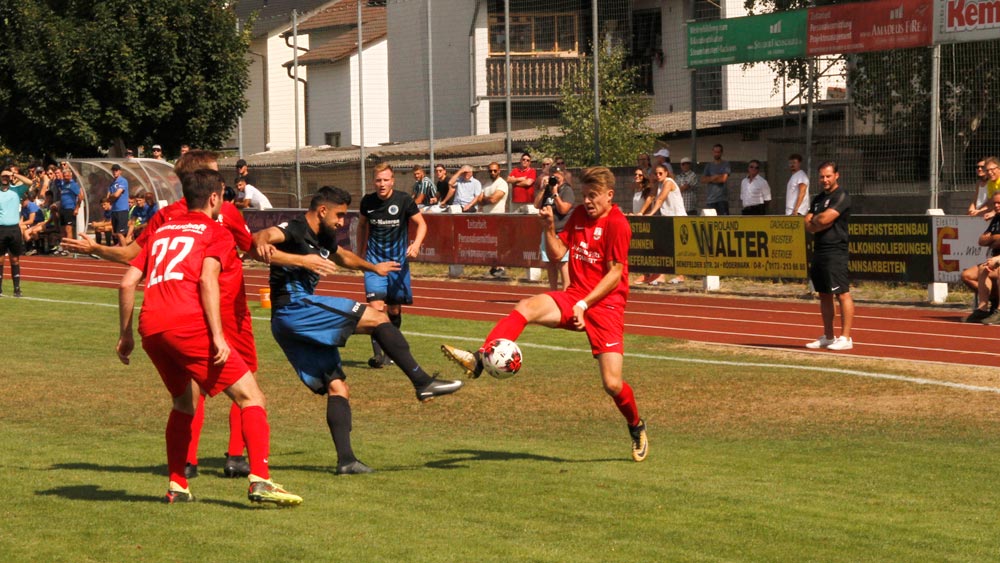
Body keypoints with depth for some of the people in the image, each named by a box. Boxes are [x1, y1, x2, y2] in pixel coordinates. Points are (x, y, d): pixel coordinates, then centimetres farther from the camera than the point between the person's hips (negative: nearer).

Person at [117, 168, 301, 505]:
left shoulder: (161, 231, 26)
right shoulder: (217, 233, 9)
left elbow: (127, 282, 20)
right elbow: (207, 280, -9)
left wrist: (125, 335, 25)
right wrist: (217, 335, -14)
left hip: (150, 326, 6)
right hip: (187, 323, -6)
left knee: (184, 402, 27)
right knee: (250, 396, -2)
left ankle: (177, 486, 21)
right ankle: (260, 481, -17)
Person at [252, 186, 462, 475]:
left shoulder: (324, 239, 22)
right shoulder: (292, 231, -7)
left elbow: (343, 256, 45)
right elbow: (256, 241, -26)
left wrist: (373, 267, 60)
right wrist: (302, 261, -35)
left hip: (289, 326, 10)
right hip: (293, 307, -10)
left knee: (338, 388, 7)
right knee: (377, 317, -12)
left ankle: (345, 459, 2)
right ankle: (423, 382, -12)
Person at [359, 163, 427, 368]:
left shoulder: (404, 200, -9)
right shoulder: (368, 202, -2)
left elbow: (421, 223, -1)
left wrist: (416, 244, -19)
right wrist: (362, 251, 21)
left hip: (398, 261, 0)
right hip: (374, 260, 0)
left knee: (394, 309, 9)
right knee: (376, 306, -17)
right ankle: (378, 354, -19)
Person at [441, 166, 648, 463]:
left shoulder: (617, 224, -11)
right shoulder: (579, 215, 10)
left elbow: (615, 274, -13)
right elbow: (557, 253, 12)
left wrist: (584, 304, -18)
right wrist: (549, 227, -5)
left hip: (606, 305, -5)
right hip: (574, 298, 6)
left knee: (612, 384, -9)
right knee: (526, 307, -25)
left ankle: (636, 427, 21)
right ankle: (479, 359, -38)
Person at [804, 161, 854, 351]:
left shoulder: (841, 196, -7)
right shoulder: (818, 198, 19)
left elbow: (825, 219, -18)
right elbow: (808, 225, 10)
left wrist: (814, 220, 2)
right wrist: (820, 222, -8)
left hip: (835, 251, -9)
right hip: (819, 250, 9)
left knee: (842, 293, -10)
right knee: (824, 295, 12)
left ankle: (845, 338, -12)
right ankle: (828, 337, 19)